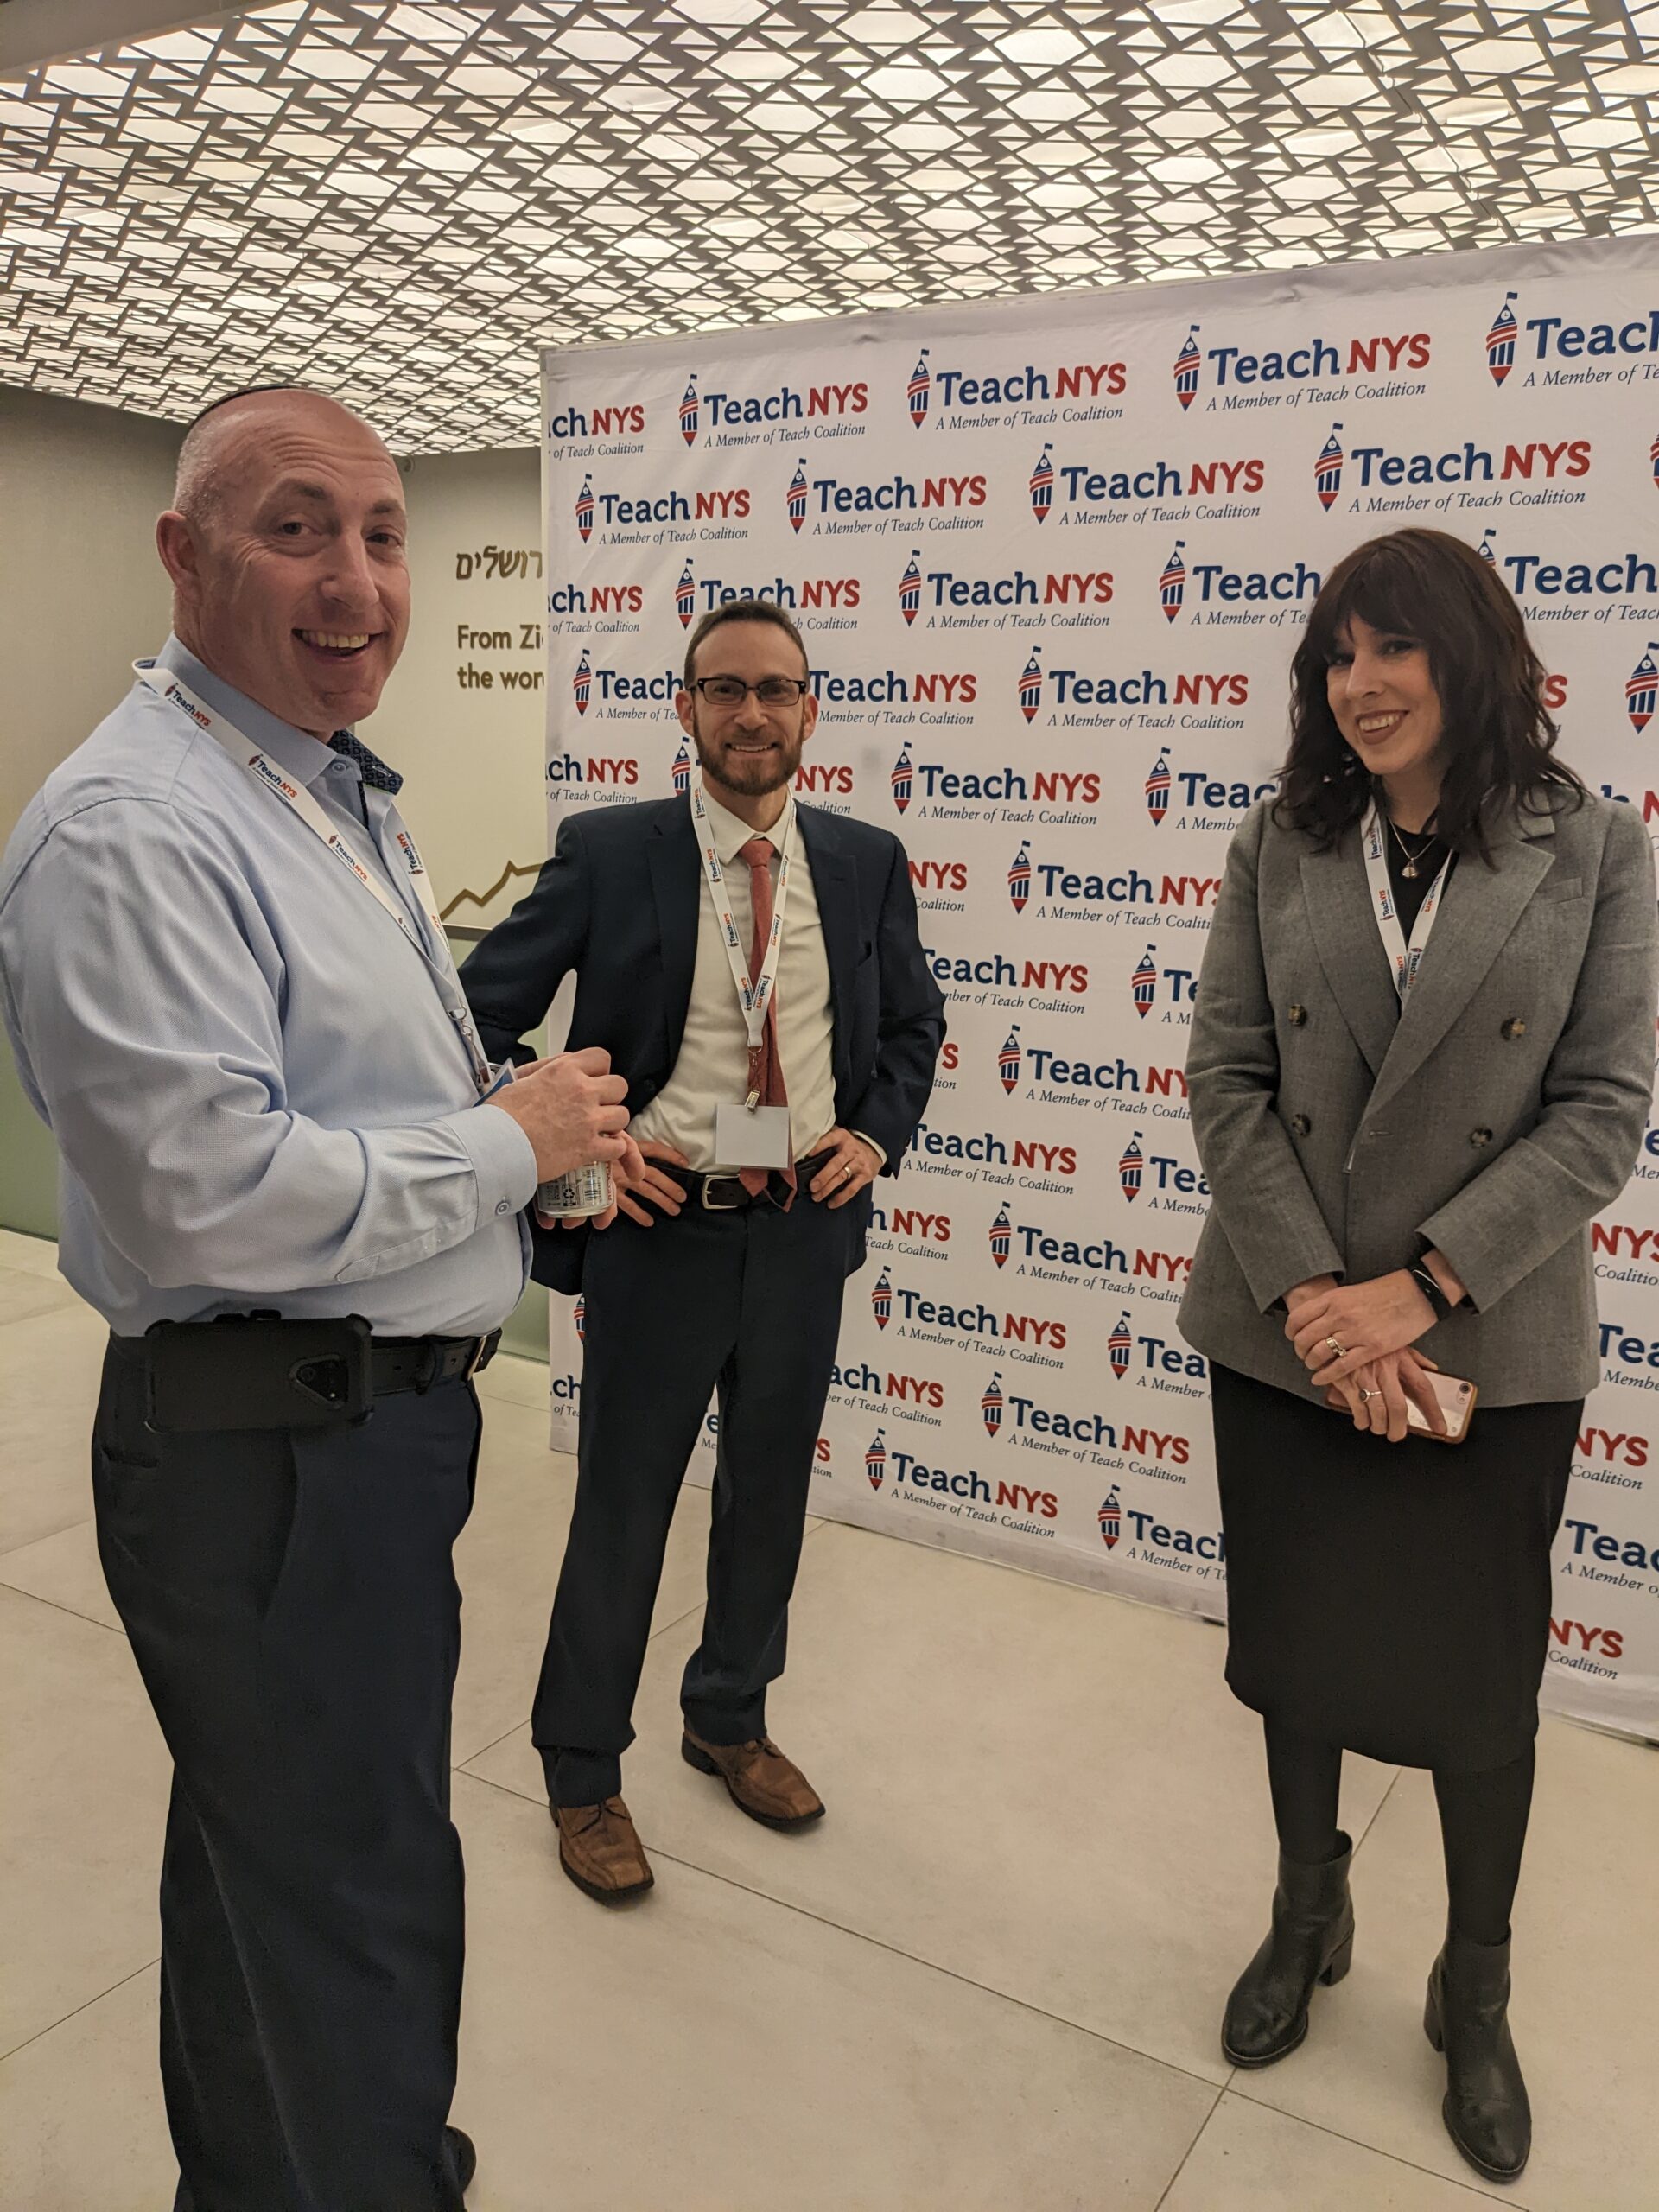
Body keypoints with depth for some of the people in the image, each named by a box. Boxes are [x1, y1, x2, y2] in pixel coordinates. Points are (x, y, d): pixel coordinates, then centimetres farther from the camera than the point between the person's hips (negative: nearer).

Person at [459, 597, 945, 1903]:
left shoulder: (868, 863, 2)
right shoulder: (607, 854, -8)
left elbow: (913, 1023, 15)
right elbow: (481, 1014, -4)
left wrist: (878, 1134, -1)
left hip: (807, 1229, 4)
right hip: (659, 1226, -3)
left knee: (769, 1499, 19)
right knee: (621, 1512, 10)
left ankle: (730, 1720, 44)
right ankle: (583, 1771, 32)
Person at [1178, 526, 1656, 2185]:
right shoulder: (1278, 848, 0)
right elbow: (1226, 1080, -4)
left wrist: (1419, 1286, -16)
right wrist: (1310, 1295, -14)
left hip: (1491, 1346, -1)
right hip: (1282, 1332, 2)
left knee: (1477, 1675, 13)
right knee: (1294, 1642, 17)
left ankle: (1474, 1997, 38)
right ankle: (1307, 1912, 44)